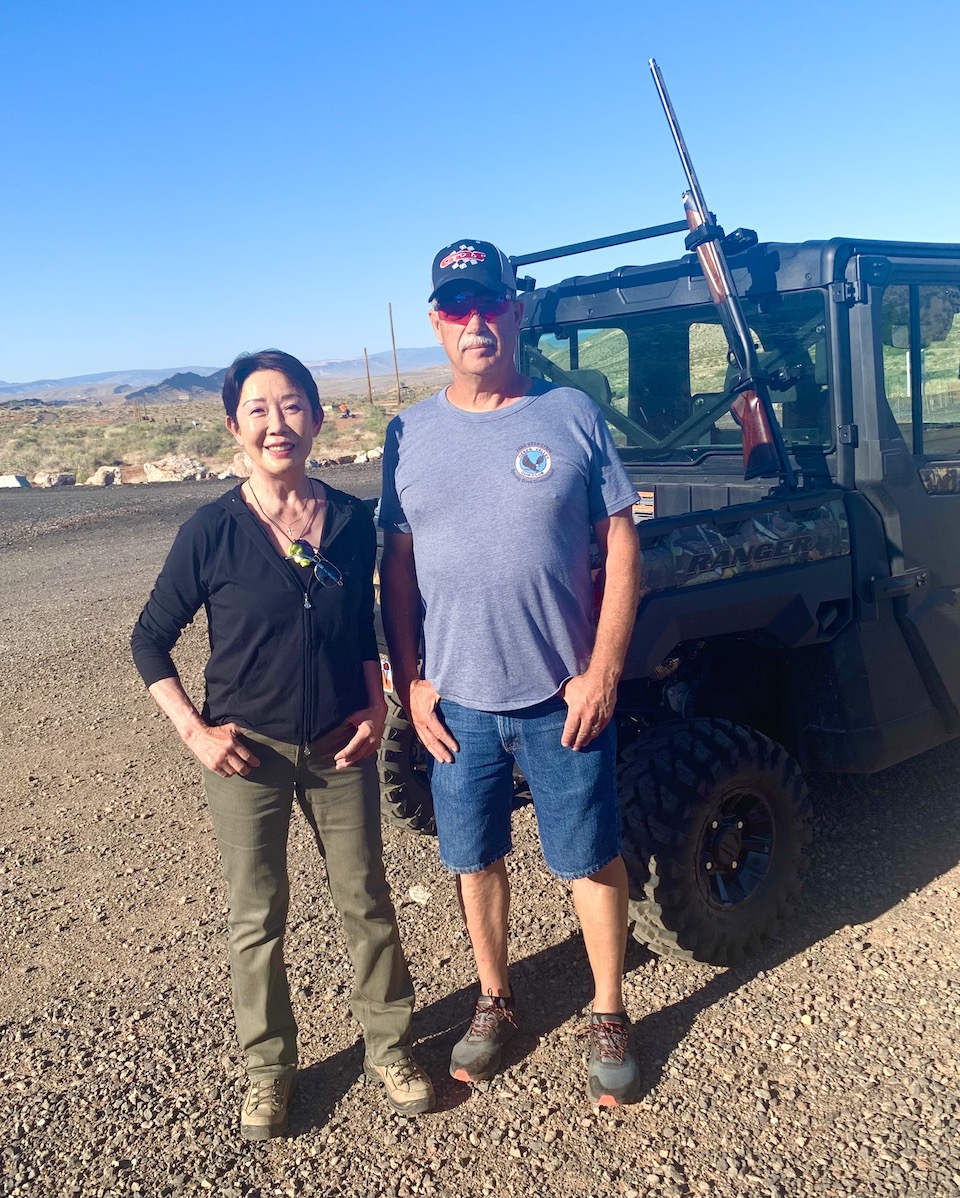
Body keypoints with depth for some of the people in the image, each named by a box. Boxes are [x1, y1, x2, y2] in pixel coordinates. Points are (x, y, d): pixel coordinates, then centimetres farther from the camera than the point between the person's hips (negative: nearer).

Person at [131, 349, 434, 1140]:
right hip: (248, 753, -2)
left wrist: (376, 706, -1)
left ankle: (390, 1047, 34)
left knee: (366, 902, 13)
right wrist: (193, 731, -10)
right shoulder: (212, 531, -12)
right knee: (257, 918, 12)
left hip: (340, 748, 2)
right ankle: (268, 1069, 33)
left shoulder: (352, 520, -4)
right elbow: (151, 640, -2)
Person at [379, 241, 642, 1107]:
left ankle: (610, 1016, 32)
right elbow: (396, 566, 5)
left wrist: (602, 673, -10)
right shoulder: (409, 435, 2)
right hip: (456, 701, 2)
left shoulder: (573, 416, -4)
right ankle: (495, 1003, 39)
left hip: (564, 697, -2)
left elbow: (621, 547, -4)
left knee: (591, 860, 10)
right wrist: (409, 681, -2)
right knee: (475, 859, 16)